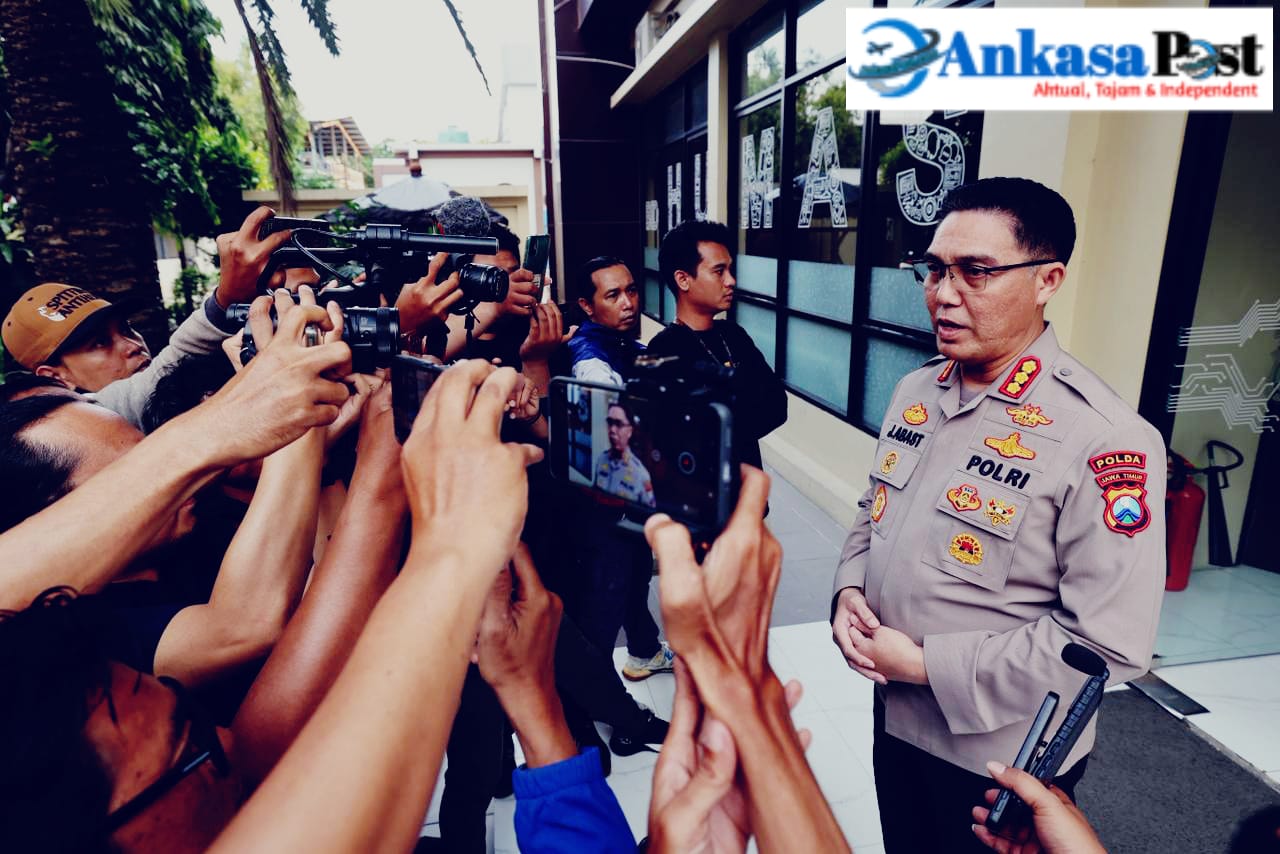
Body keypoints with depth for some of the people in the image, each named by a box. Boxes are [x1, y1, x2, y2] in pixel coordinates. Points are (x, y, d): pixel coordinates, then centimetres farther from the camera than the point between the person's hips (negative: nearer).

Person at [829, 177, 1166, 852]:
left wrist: (927, 663, -22)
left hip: (1001, 755, -6)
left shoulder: (1104, 440, -25)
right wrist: (849, 590, -8)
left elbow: (1109, 643, -25)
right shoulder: (916, 391, -2)